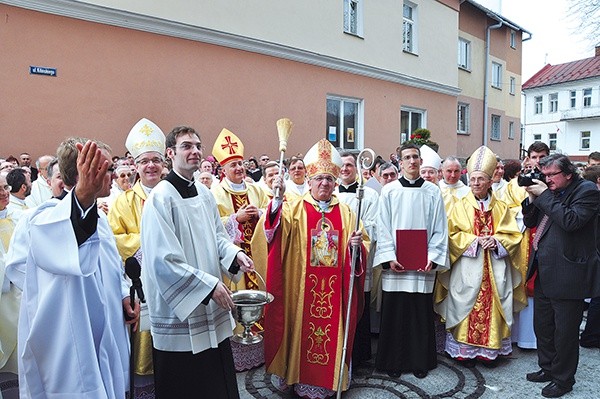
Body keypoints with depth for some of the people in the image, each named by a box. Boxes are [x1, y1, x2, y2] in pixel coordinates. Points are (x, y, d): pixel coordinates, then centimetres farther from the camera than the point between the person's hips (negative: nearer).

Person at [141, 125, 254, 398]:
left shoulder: (204, 194, 6)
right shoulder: (161, 198, -16)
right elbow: (164, 260, -21)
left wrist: (235, 254, -5)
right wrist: (209, 284, -21)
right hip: (179, 314, -7)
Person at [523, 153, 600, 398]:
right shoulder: (549, 191, 10)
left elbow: (571, 220, -26)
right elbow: (530, 222, 13)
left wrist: (544, 195, -19)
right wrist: (532, 197, -2)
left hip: (567, 274, -8)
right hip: (544, 272, 8)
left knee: (565, 331, 6)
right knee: (542, 325, 19)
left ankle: (563, 379, 24)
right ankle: (547, 368, 38)